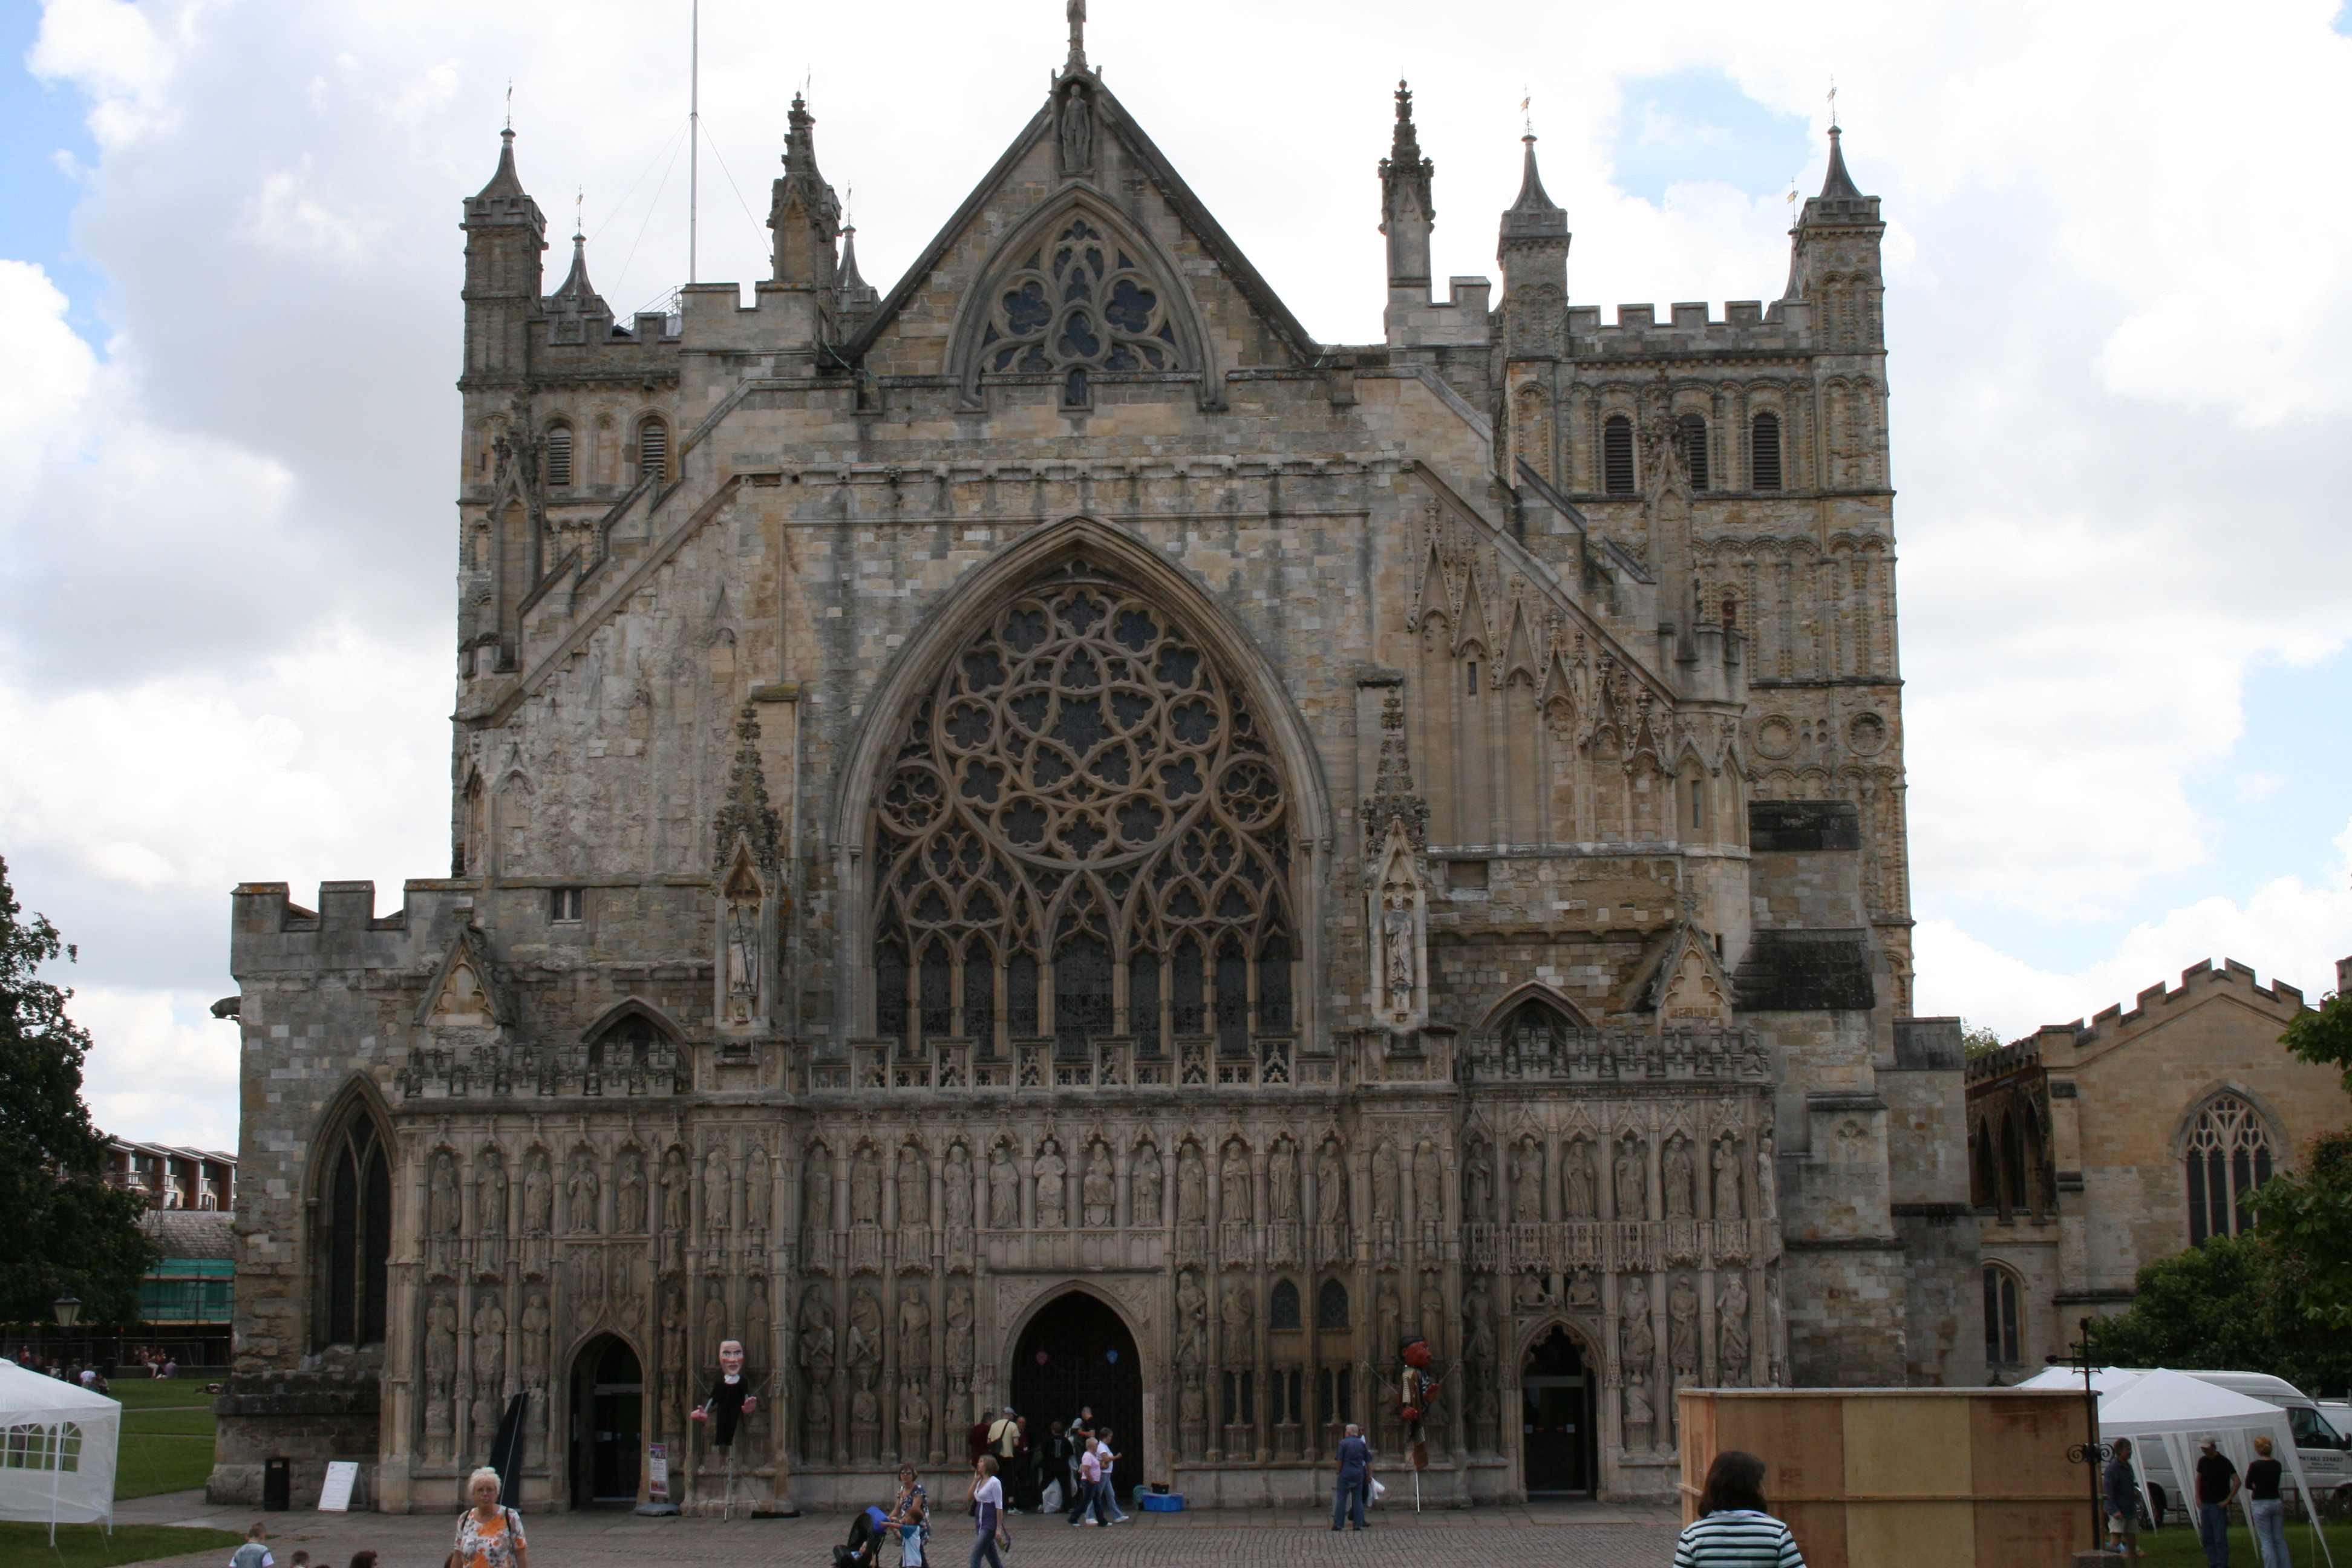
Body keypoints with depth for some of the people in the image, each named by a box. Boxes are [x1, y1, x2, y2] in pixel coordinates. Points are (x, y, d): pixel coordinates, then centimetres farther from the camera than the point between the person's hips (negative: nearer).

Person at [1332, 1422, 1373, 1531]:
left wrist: (1339, 1472, 6)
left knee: (1341, 1499, 1)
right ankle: (1358, 1524, 2)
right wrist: (1369, 1475, 11)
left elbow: (1340, 1460, -6)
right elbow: (1368, 1461, 6)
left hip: (1346, 1473, -2)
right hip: (1359, 1474, 2)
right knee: (1358, 1499, 6)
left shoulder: (1344, 1443, -4)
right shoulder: (1362, 1444, 5)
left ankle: (1337, 1524, -2)